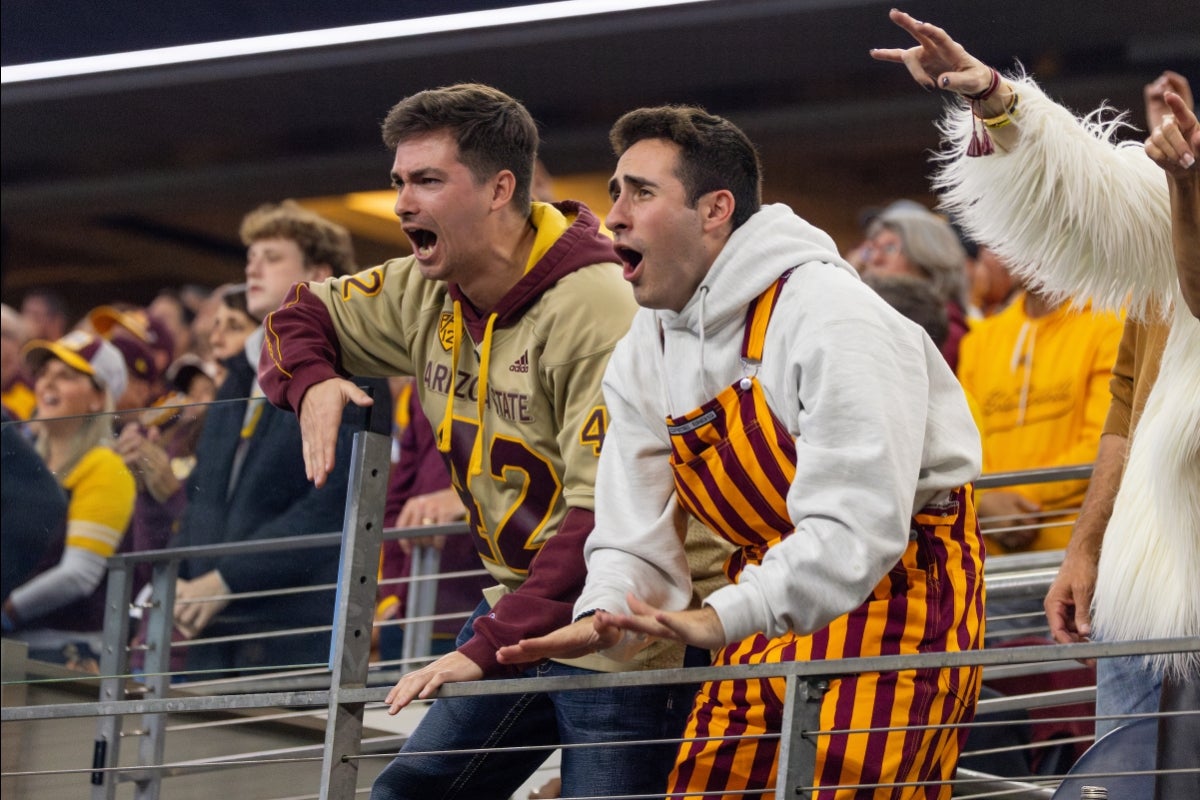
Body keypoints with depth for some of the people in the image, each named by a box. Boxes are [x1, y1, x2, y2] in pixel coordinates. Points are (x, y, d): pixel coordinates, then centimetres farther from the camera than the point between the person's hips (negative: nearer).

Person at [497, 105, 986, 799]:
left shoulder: (828, 317, -18)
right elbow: (636, 539, 6)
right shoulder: (642, 357, 8)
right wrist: (603, 617, -18)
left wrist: (724, 617, -36)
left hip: (896, 589, -8)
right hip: (769, 610, 8)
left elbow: (856, 525, -27)